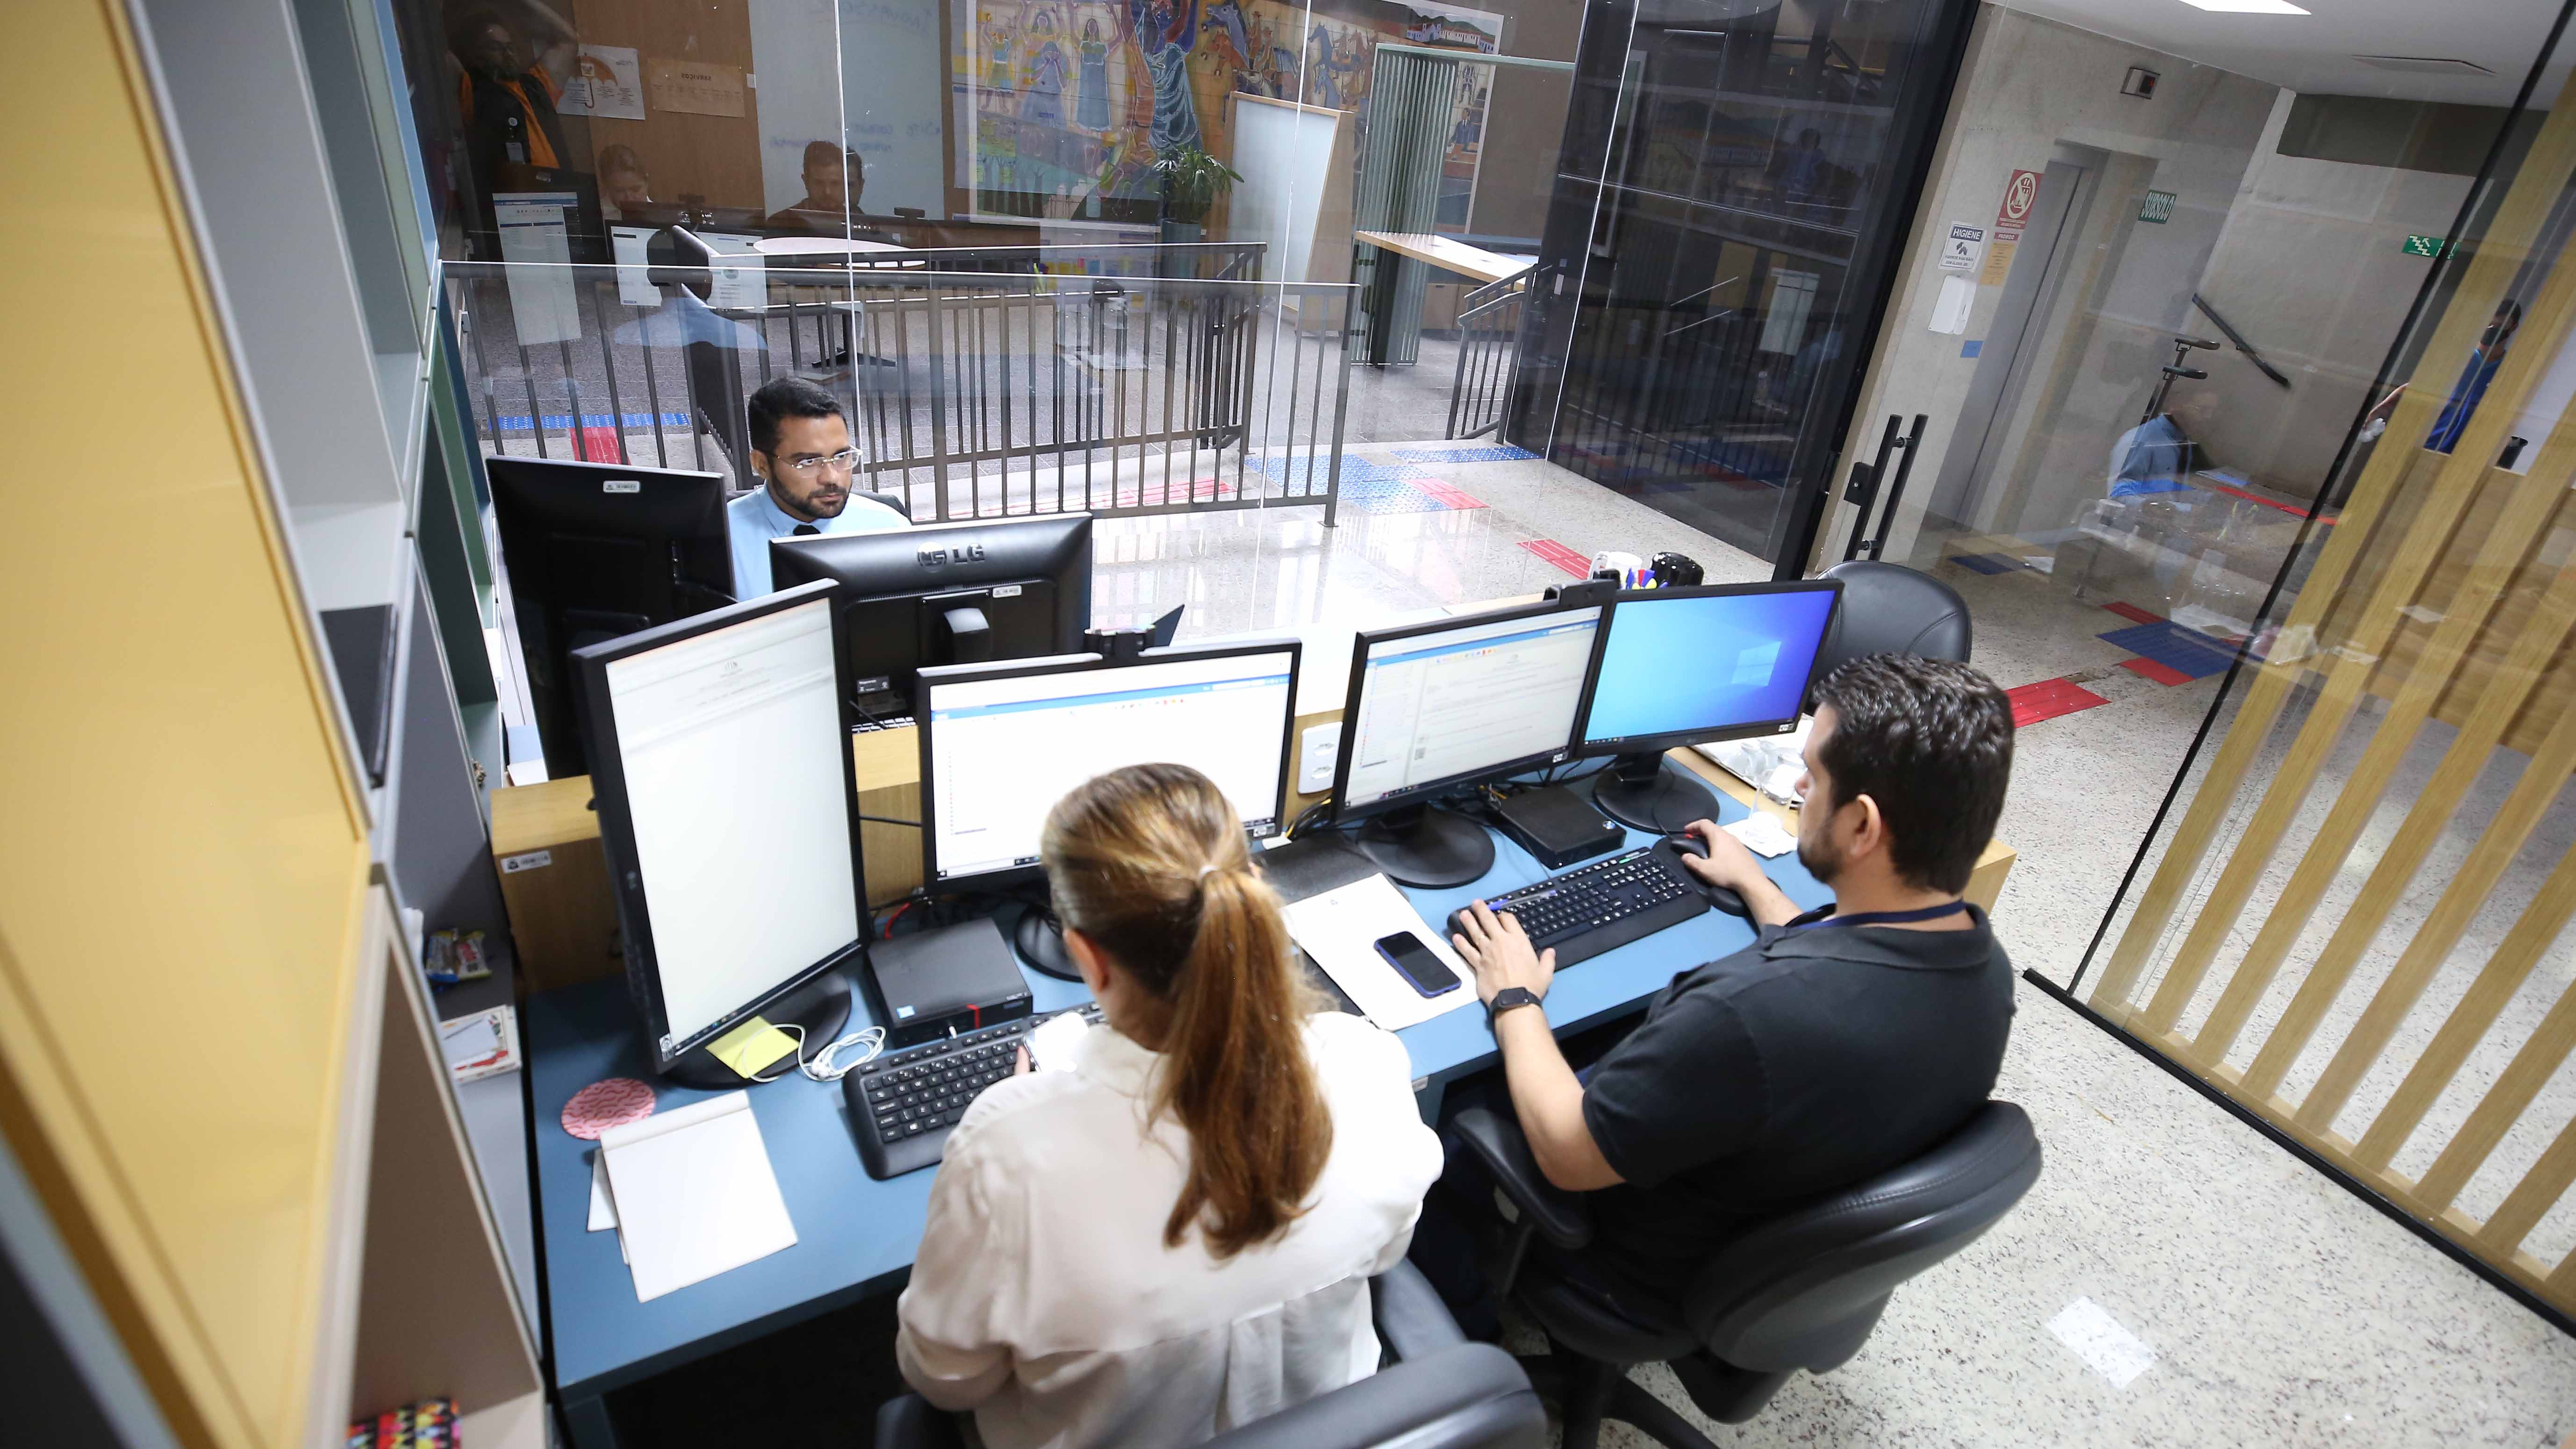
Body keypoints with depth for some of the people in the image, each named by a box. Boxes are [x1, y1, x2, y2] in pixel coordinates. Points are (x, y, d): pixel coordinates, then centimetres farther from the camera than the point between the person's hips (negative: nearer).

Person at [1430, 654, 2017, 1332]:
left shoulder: (1753, 1010, -42)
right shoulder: (1984, 965, -16)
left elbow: (1566, 1156, -27)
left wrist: (1515, 999, -13)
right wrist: (1754, 885, 21)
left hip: (1655, 1278, -7)